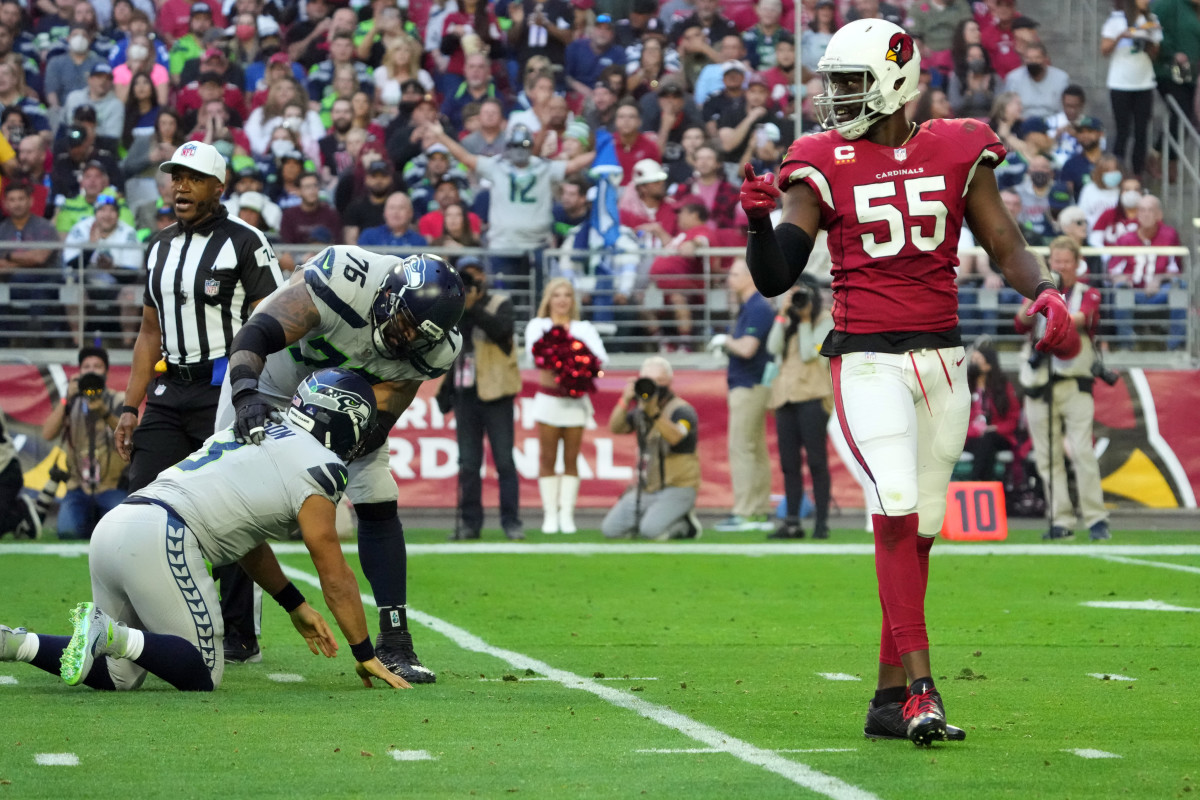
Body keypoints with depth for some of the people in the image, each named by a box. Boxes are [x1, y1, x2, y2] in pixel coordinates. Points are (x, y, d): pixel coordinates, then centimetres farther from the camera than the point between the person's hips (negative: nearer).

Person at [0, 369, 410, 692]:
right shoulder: (317, 466, 2)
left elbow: (248, 541, 39)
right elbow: (335, 576, 7)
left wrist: (296, 607, 46)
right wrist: (366, 656, 17)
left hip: (111, 528, 9)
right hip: (158, 537, -9)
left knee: (117, 676, 14)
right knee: (202, 674, -1)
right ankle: (108, 634, -20)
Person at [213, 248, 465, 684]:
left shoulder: (432, 349, -25)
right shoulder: (344, 279, -41)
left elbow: (375, 426, -24)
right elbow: (253, 336, -43)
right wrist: (246, 396, -60)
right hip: (268, 383, -3)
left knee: (379, 507, -9)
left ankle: (394, 641, -4)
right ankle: (235, 631, 14)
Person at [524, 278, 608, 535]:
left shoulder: (584, 328, 12)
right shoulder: (538, 325, 8)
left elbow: (599, 357, -4)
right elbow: (535, 352, -11)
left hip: (576, 401, 1)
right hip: (548, 399, -1)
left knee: (571, 460, 2)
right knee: (547, 459, -1)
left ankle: (567, 514, 3)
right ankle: (550, 514, 1)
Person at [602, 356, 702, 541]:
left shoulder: (681, 410, -13)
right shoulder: (640, 411, 10)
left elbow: (675, 437, -33)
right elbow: (615, 428, -5)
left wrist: (653, 412, -46)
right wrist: (625, 400, -22)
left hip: (676, 488, -7)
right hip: (646, 489, 7)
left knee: (651, 531, -29)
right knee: (610, 530, -4)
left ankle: (686, 524, 1)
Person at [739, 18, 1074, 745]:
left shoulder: (956, 153, 6)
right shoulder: (825, 165, 1)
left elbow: (1005, 244, 8)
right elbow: (774, 278, -2)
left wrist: (1045, 294, -11)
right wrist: (761, 220, -21)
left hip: (941, 357, 3)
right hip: (868, 358, -3)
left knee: (920, 528, 6)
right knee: (897, 511, -18)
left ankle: (889, 697, 13)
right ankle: (919, 687, -22)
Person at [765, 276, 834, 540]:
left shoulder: (825, 320, 0)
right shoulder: (787, 321, 16)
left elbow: (809, 353, -11)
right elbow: (773, 347, 0)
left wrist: (805, 319, -9)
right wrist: (784, 314, -4)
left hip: (812, 396, -6)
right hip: (785, 395, 6)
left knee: (816, 460, -7)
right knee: (789, 463, 4)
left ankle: (821, 523, -6)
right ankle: (792, 522, 7)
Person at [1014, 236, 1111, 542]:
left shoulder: (1087, 294, 9)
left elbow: (1085, 316, -14)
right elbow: (1021, 323, -4)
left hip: (1074, 384, -2)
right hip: (1038, 386, 2)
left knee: (1082, 451, -14)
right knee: (1047, 457, 1)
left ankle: (1096, 519, -12)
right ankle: (1061, 522, 4)